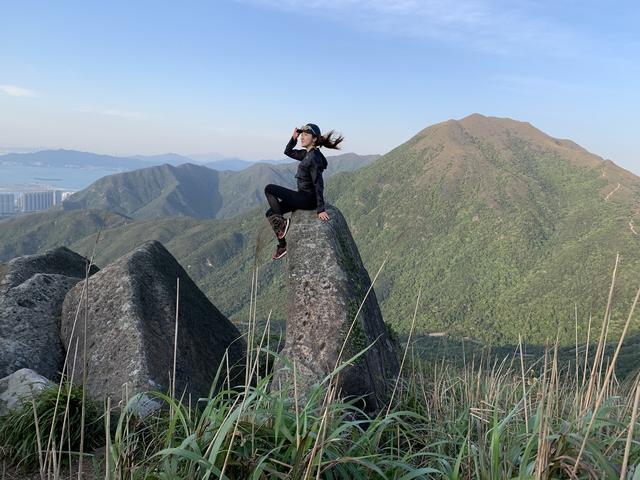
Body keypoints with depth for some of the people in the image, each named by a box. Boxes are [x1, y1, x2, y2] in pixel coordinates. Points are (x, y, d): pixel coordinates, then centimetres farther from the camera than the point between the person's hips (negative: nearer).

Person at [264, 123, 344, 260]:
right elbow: (288, 151, 24)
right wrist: (294, 138, 5)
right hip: (304, 197, 10)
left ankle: (282, 223, -5)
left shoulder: (314, 157, -18)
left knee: (269, 189, -11)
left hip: (307, 199, -10)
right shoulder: (306, 154, 9)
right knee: (270, 212, 12)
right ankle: (282, 246, 14)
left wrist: (320, 210, -25)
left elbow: (318, 184, -23)